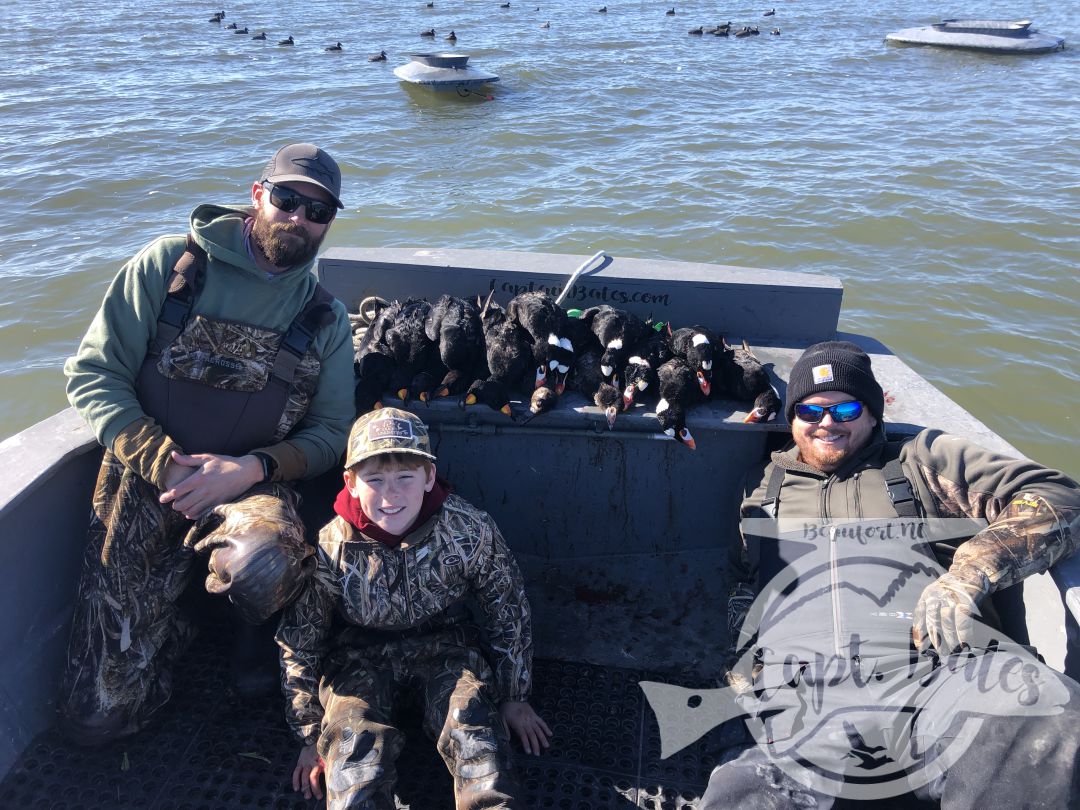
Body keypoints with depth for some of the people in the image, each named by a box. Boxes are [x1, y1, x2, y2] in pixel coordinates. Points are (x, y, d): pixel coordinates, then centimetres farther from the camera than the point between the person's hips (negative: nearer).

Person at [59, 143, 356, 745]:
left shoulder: (326, 318, 3)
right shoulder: (170, 264, -2)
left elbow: (331, 433, 2)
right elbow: (93, 374, -4)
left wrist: (252, 468, -17)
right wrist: (166, 465, -17)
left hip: (251, 486, 0)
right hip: (145, 489, 0)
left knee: (264, 566, -38)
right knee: (96, 717, -2)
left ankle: (265, 647, -1)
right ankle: (176, 627, 29)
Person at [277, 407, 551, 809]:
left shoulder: (470, 530, -21)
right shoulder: (329, 549, -21)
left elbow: (509, 611, -5)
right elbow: (299, 643, -4)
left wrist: (514, 697, 4)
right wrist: (312, 734, 1)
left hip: (445, 641, 0)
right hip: (362, 651, 0)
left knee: (474, 720, -25)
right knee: (353, 734, -26)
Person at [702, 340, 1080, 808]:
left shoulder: (924, 460, 21)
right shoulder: (763, 489, 28)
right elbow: (742, 589, 32)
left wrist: (971, 570, -6)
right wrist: (745, 668, 10)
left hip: (937, 674, 1)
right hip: (799, 697, 0)